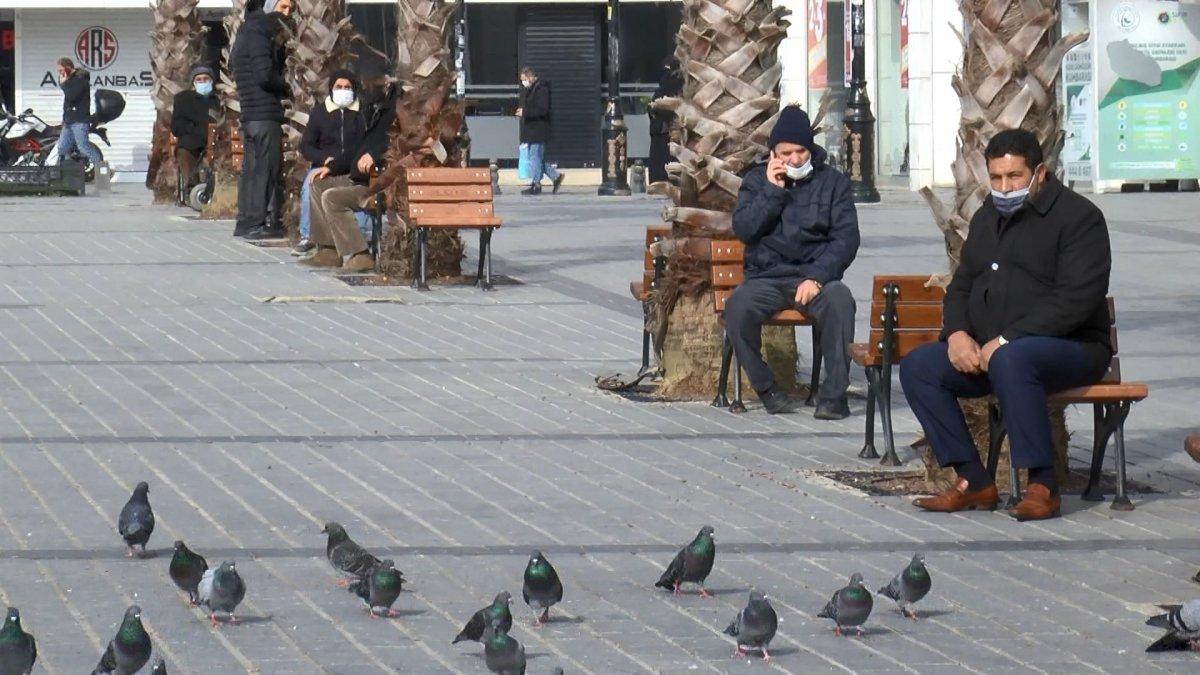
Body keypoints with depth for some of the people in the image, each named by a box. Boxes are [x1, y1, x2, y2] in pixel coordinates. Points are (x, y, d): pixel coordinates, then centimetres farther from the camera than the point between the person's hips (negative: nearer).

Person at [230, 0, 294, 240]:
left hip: (250, 113, 10)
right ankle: (260, 222, -10)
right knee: (267, 166, -8)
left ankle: (246, 222, 15)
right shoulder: (258, 34, -12)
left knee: (252, 166, 12)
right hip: (265, 112, -10)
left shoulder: (249, 31, 18)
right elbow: (265, 75, -20)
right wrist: (286, 88, -2)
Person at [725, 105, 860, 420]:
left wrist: (817, 277, -15)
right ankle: (766, 388, -16)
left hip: (815, 274, -1)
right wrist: (772, 190, -8)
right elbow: (743, 229, -1)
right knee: (738, 306, -32)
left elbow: (846, 238, 0)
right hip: (767, 277, 1)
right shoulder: (757, 180, 14)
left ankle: (834, 393, -30)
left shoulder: (833, 181, 10)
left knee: (839, 299, -35)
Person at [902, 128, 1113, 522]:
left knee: (1010, 361, -39)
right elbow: (961, 286, 22)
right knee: (917, 367, -10)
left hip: (1072, 347, -8)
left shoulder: (1078, 217, -8)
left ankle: (1043, 487, -33)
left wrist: (1006, 340, -24)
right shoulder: (988, 218, 18)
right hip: (987, 349, 8)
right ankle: (974, 482, -11)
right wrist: (957, 333, -2)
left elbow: (1076, 300, -19)